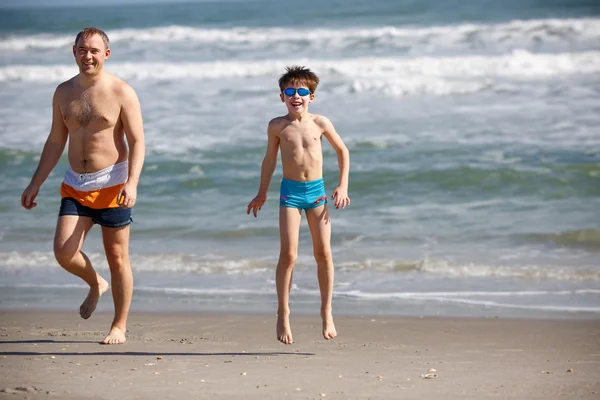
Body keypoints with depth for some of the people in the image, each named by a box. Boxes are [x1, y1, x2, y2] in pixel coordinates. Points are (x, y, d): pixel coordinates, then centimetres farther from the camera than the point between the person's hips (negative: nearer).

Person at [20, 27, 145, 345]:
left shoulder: (121, 93, -6)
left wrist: (132, 183, -23)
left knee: (117, 257, 1)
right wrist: (35, 185, 12)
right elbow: (55, 142, 15)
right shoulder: (64, 92, 8)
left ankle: (119, 327, 16)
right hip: (75, 186, 4)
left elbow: (137, 142, -9)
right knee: (64, 251, -11)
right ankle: (96, 285, 21)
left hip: (111, 185, -4)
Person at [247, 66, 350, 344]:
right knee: (288, 254, -10)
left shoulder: (320, 123, 0)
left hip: (317, 190, 1)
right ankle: (283, 314, 1)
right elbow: (270, 159, 12)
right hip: (290, 191, -1)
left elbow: (342, 151, 12)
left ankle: (326, 311, 16)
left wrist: (343, 186, 6)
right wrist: (262, 194, 16)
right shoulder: (277, 126, -1)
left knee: (323, 253, 3)